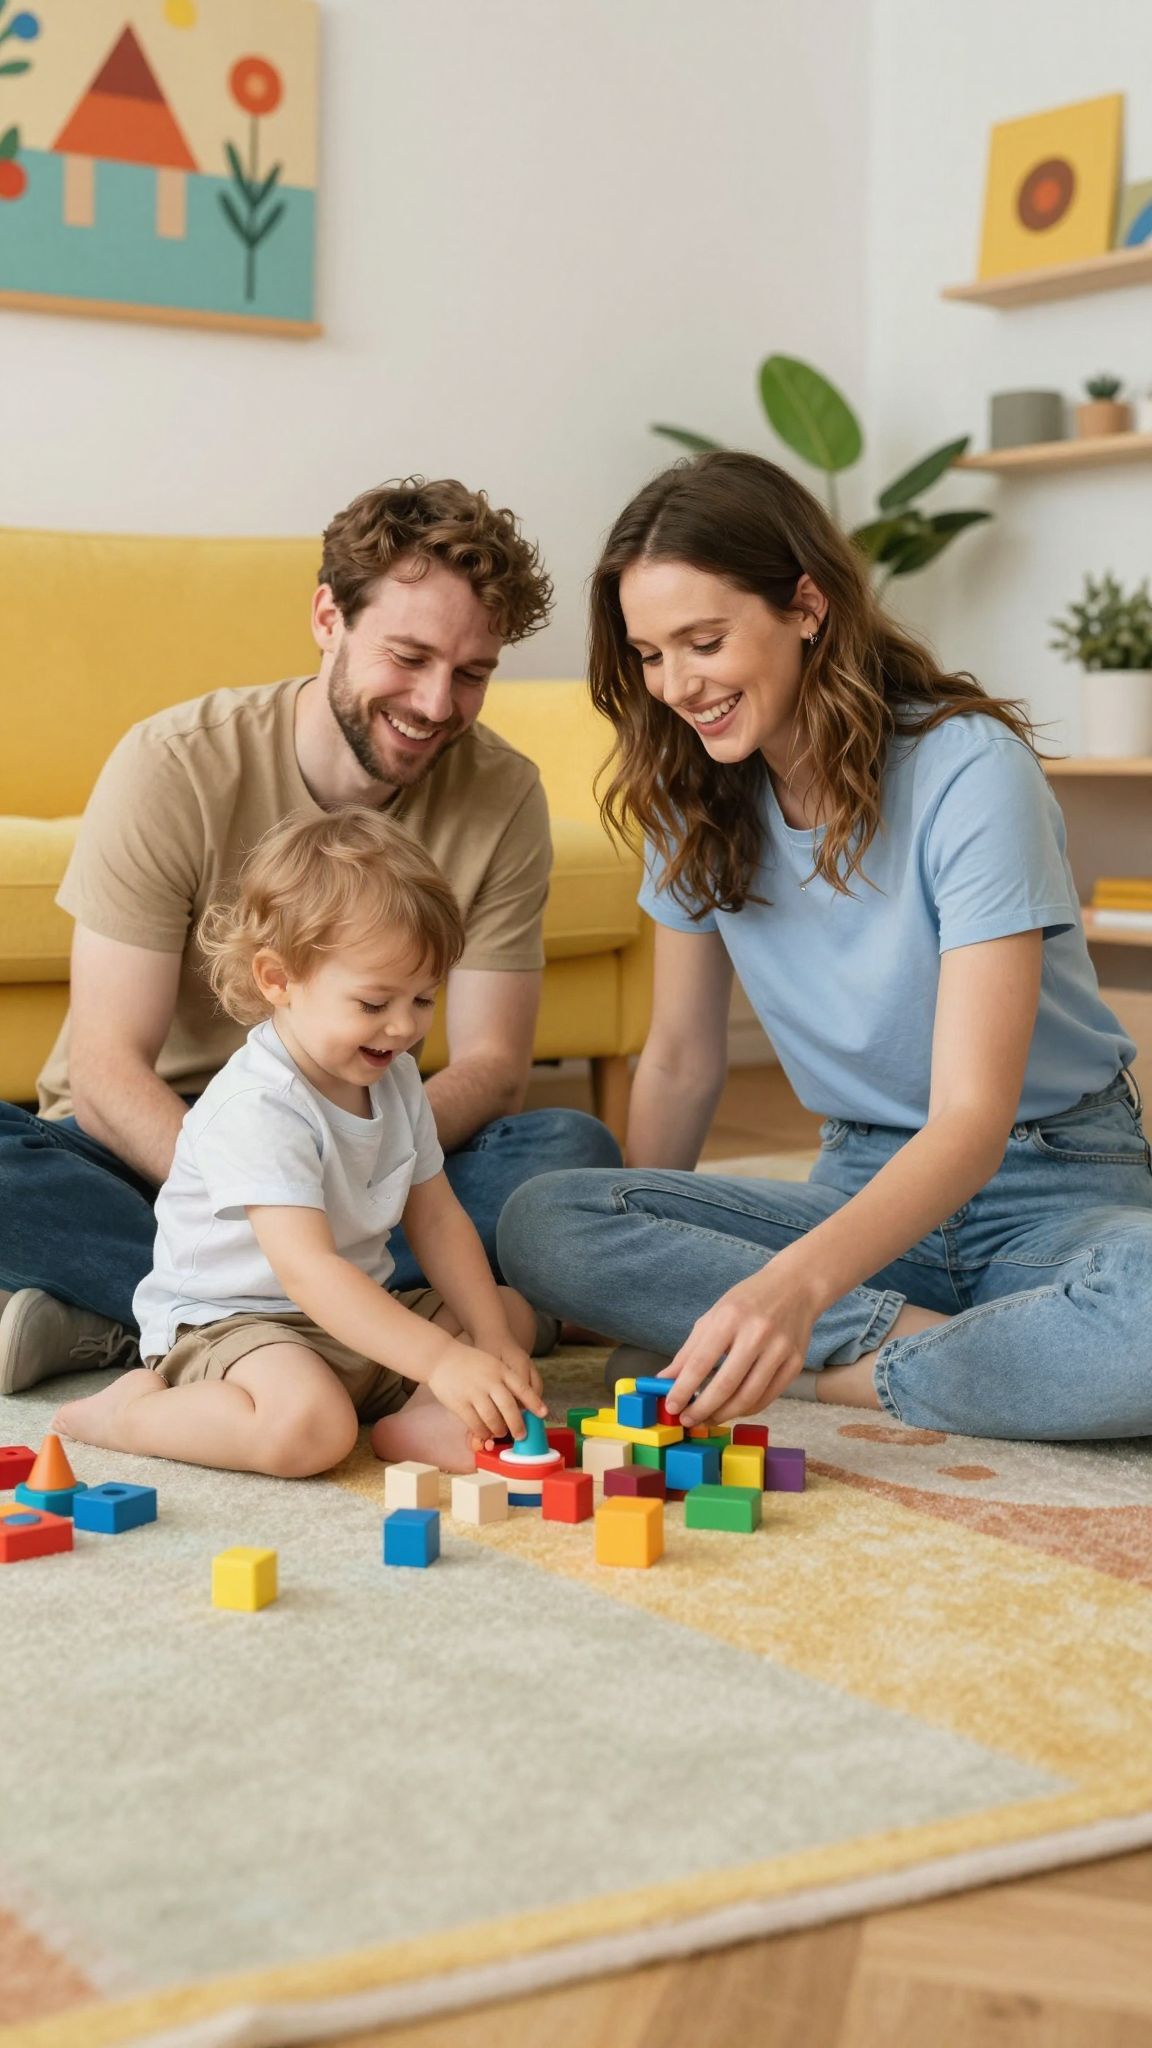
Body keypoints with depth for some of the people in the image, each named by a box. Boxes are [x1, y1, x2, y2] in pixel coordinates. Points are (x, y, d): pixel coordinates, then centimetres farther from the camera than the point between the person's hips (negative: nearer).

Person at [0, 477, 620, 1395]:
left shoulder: (501, 794, -6)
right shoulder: (174, 766, -14)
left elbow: (492, 1066, -7)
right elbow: (106, 1070, -17)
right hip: (148, 1152, -2)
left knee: (575, 1154, -26)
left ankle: (112, 1323, -26)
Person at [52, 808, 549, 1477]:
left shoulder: (397, 1078, 4)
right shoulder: (257, 1108, -25)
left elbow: (438, 1218, 10)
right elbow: (305, 1269, -34)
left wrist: (491, 1339, -4)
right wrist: (440, 1358, -40)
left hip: (358, 1312, 10)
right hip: (228, 1321, -9)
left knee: (515, 1312, 10)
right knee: (309, 1427, -37)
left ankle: (418, 1423, -17)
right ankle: (130, 1409, -12)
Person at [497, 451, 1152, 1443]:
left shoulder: (969, 772, -19)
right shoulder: (695, 800, 0)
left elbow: (973, 1119, -27)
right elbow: (680, 1060, 10)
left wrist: (796, 1283, -43)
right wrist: (640, 1254, -2)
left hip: (1053, 1186, -5)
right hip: (864, 1183, 6)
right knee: (540, 1222, -20)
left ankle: (857, 1368, -21)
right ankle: (913, 1339, -19)